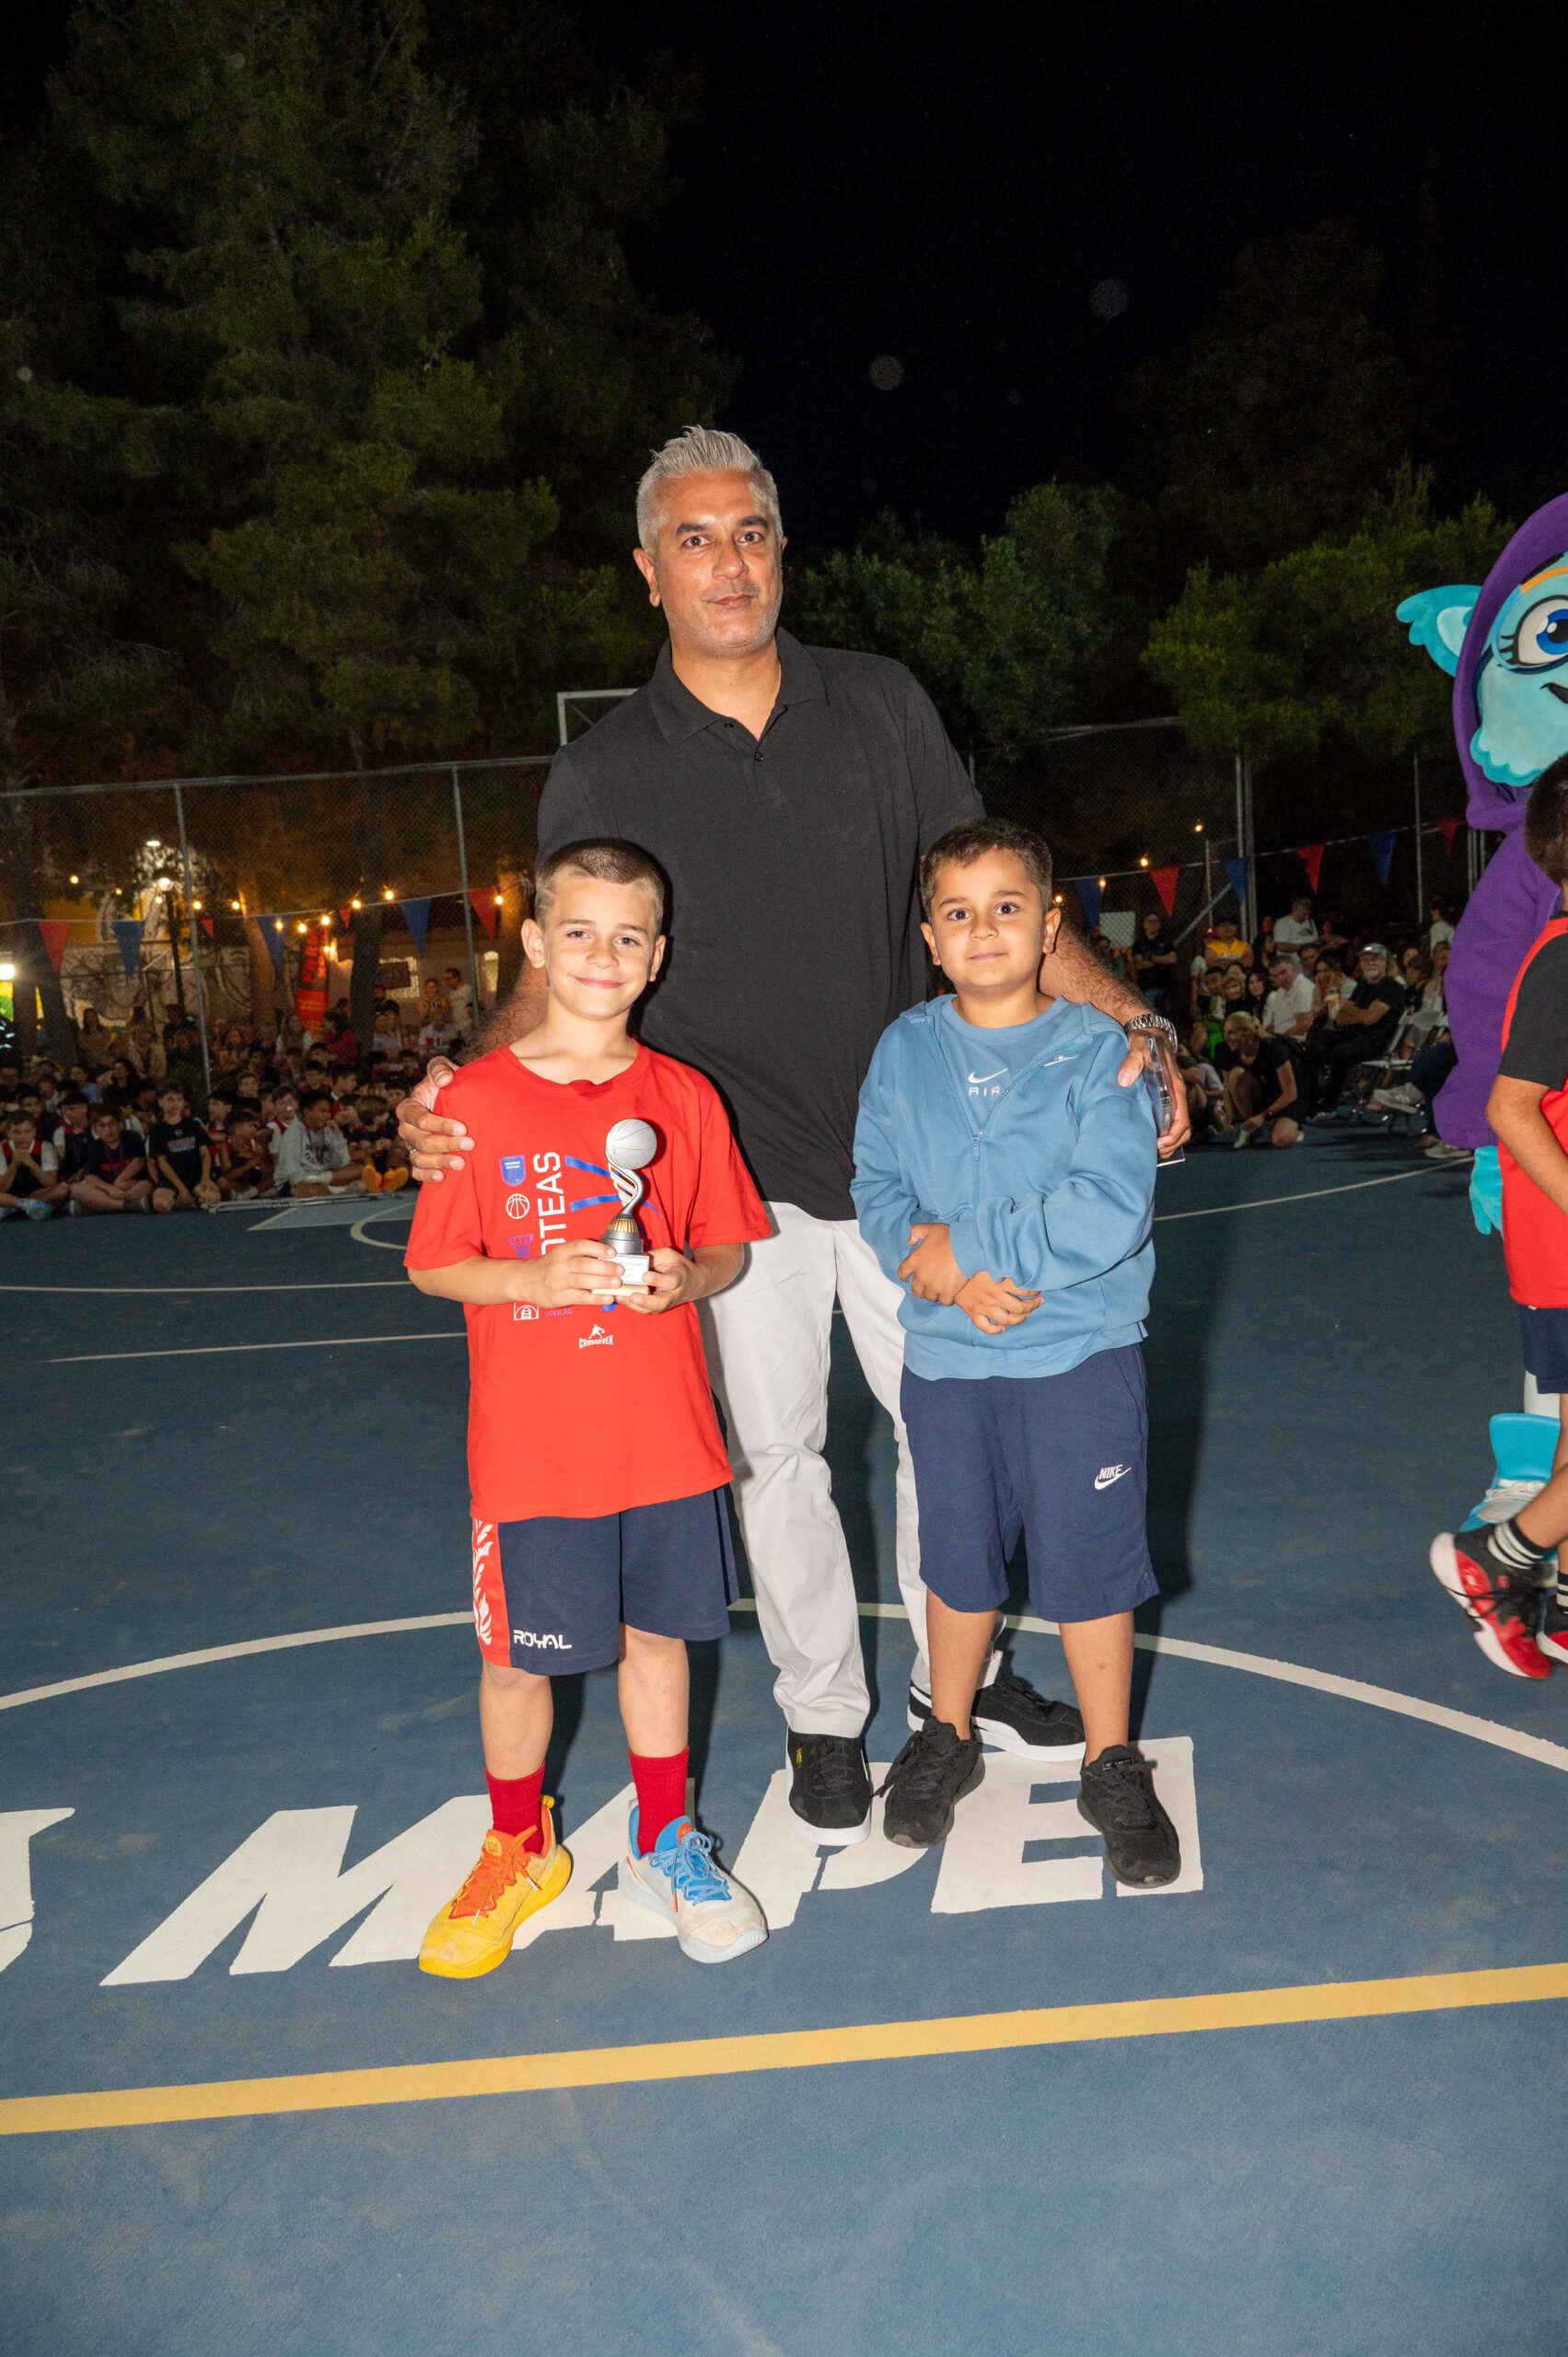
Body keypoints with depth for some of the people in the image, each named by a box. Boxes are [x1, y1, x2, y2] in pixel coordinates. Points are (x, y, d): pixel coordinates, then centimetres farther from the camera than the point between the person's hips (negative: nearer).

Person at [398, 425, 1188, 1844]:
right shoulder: (603, 775, -2)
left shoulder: (883, 706, 2)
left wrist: (1126, 1014, -10)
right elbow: (560, 976, 0)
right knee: (776, 1450, 8)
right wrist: (459, 1093, -18)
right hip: (739, 1173, -2)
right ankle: (824, 1716, 29)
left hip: (903, 1154, 2)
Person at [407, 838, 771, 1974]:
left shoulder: (684, 1098, 0)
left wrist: (687, 1278, -14)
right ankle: (519, 1854, 35)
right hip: (530, 1445, -2)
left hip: (665, 1436, 2)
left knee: (658, 1635, 15)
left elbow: (731, 1247, 7)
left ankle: (665, 1843, 37)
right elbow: (435, 1263, -2)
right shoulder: (478, 1099, -6)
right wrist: (534, 1278, -19)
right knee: (519, 1657, 10)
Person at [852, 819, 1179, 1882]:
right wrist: (955, 1276, -17)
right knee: (959, 1560, 16)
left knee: (1092, 1561, 8)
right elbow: (877, 1191, -1)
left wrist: (969, 1248, -17)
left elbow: (1111, 1207, -17)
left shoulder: (1097, 1048, -7)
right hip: (946, 1359, 2)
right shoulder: (904, 1051, 2)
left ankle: (1110, 1763, 29)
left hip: (1081, 1357, -2)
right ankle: (948, 1736, 39)